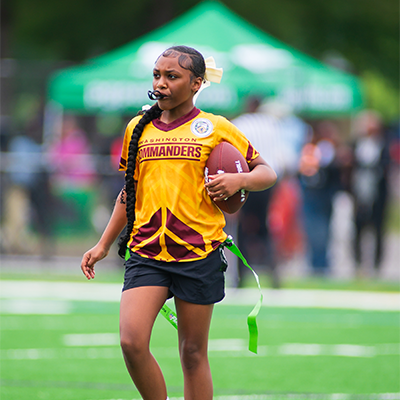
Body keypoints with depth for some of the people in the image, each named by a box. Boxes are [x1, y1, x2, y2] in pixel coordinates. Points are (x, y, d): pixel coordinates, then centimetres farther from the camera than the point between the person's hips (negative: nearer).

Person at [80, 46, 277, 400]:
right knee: (132, 341, -15)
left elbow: (267, 172, 7)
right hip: (145, 252, 2)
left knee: (193, 353, 3)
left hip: (199, 254, -2)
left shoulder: (216, 128, 2)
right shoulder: (138, 128, 12)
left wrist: (239, 180, -14)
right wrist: (104, 244, 22)